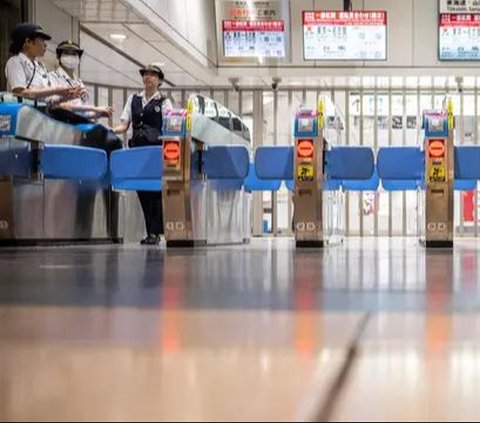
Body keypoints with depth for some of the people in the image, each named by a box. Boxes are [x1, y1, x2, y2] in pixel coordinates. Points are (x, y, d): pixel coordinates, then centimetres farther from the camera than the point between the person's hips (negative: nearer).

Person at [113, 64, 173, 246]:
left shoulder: (164, 102, 6)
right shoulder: (133, 99, 17)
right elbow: (124, 125, 12)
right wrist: (109, 131, -6)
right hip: (137, 147, 4)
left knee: (155, 189, -9)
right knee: (142, 190, 3)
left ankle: (154, 232, -5)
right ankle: (151, 230, 11)